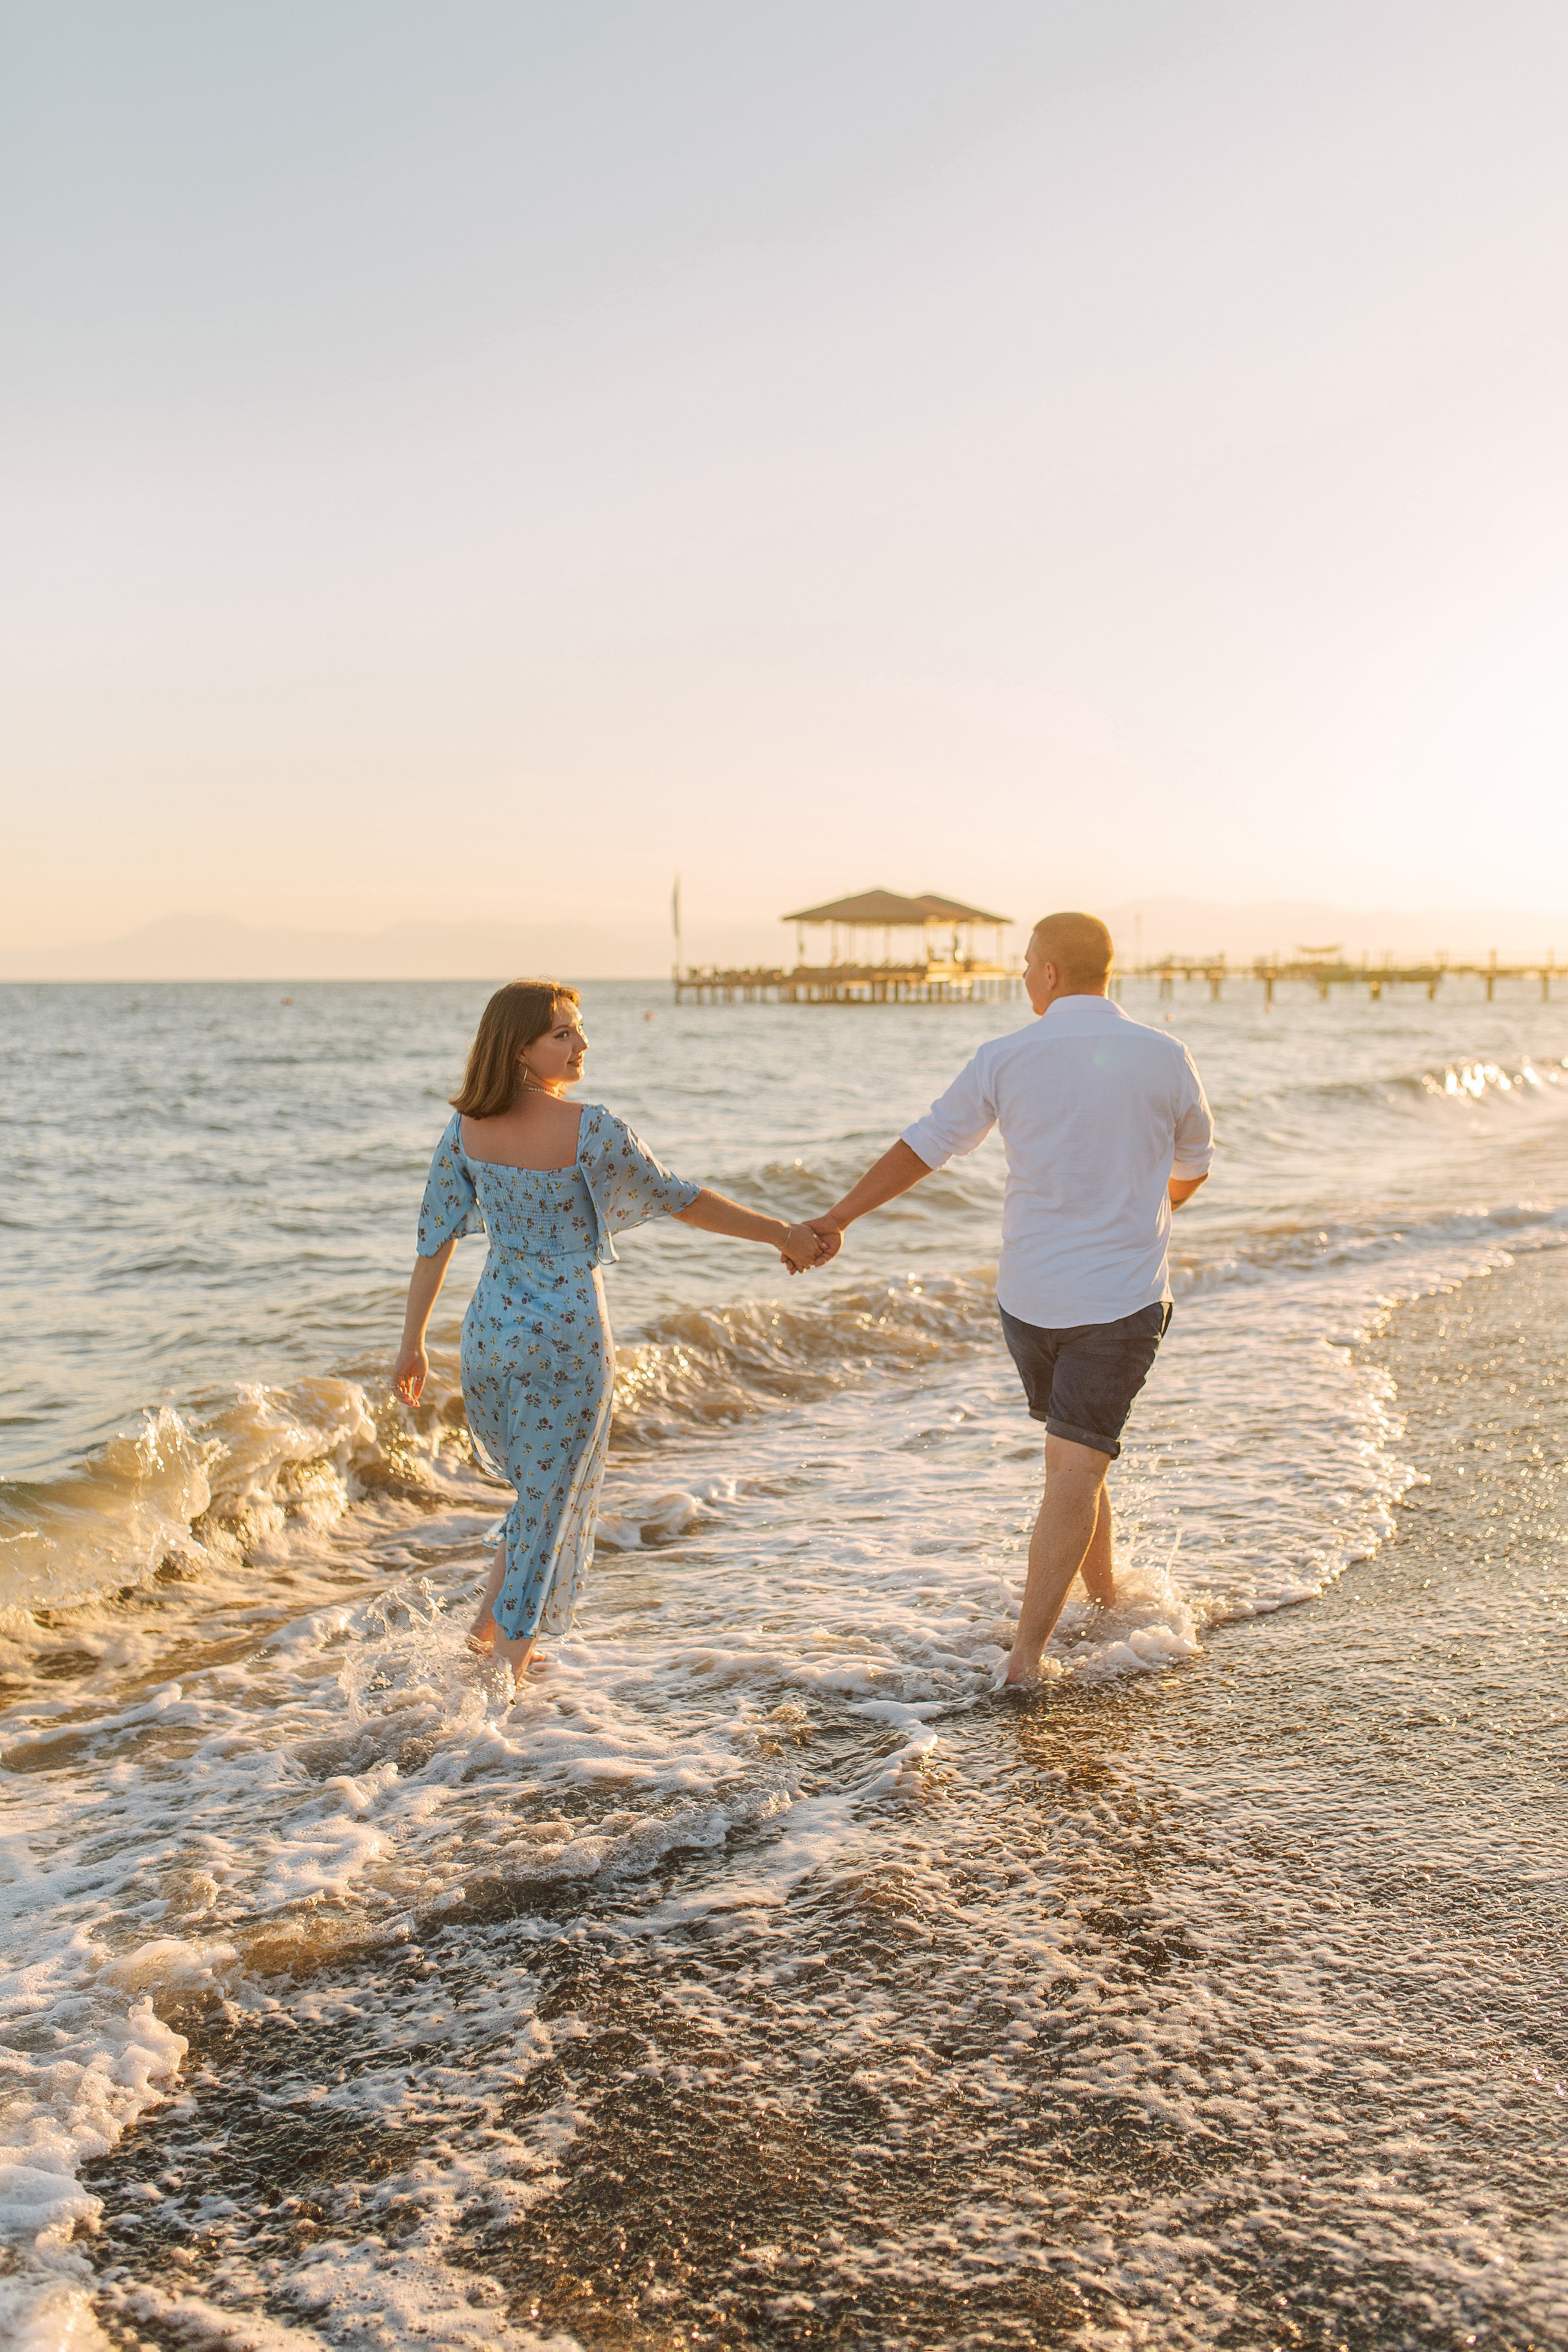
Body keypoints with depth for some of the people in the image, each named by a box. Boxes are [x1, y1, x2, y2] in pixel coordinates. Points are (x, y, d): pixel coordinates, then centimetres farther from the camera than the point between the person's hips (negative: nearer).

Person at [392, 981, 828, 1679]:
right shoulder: (591, 1131, -17)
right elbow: (678, 1199, -9)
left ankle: (489, 1622, 27)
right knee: (552, 1499, 9)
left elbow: (436, 1236, 2)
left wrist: (413, 1343, 11)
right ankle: (508, 1663, 14)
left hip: (492, 1329, 5)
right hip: (568, 1335, -5)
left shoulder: (466, 1129, -3)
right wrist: (783, 1234, 1)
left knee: (535, 1485, 27)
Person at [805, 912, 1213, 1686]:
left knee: (1071, 1456, 22)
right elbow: (1193, 1164, 12)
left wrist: (838, 1218, 10)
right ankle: (1026, 1654, -5)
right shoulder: (1165, 1057, -4)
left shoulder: (1007, 1057, -6)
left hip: (1028, 1294, 2)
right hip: (1123, 1298, -2)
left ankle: (1106, 1600, 38)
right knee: (1078, 1465, -1)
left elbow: (924, 1145, 0)